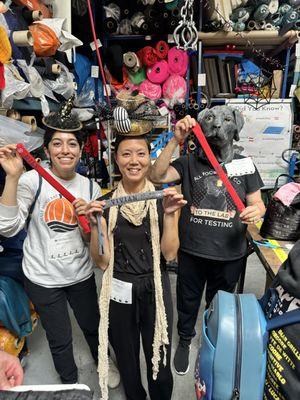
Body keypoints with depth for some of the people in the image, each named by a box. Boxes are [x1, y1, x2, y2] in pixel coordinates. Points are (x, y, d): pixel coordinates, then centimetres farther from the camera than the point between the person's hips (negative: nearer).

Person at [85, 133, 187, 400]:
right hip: (118, 290, 1)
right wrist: (95, 225, -21)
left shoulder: (164, 199, -6)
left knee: (160, 363, 15)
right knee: (127, 363, 22)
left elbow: (169, 254, -10)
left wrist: (169, 215, -22)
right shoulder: (105, 204, -5)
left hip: (155, 288, 0)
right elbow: (102, 261, -7)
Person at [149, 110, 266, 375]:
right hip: (191, 251, -1)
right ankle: (185, 340, 51)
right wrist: (176, 141, -26)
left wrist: (257, 211, -21)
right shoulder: (189, 163, -5)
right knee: (188, 301, 21)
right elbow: (156, 176, -19)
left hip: (230, 254, 2)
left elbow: (257, 203, 4)